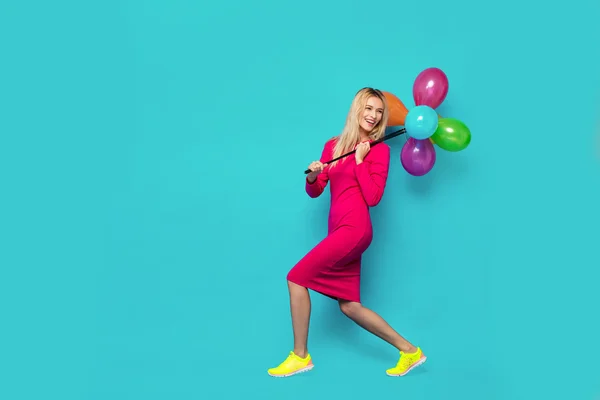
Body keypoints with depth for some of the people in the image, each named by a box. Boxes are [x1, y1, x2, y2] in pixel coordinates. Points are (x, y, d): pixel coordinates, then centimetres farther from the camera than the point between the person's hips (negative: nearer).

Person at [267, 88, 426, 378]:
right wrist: (312, 176, -6)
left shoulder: (379, 150, -1)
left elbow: (373, 197, -11)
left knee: (297, 277, -10)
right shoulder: (333, 145, 14)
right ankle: (409, 351, 16)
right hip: (339, 230, 7)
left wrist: (360, 160, -10)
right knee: (349, 306, 7)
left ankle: (300, 356, 1)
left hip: (354, 228, -7)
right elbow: (314, 192, 15)